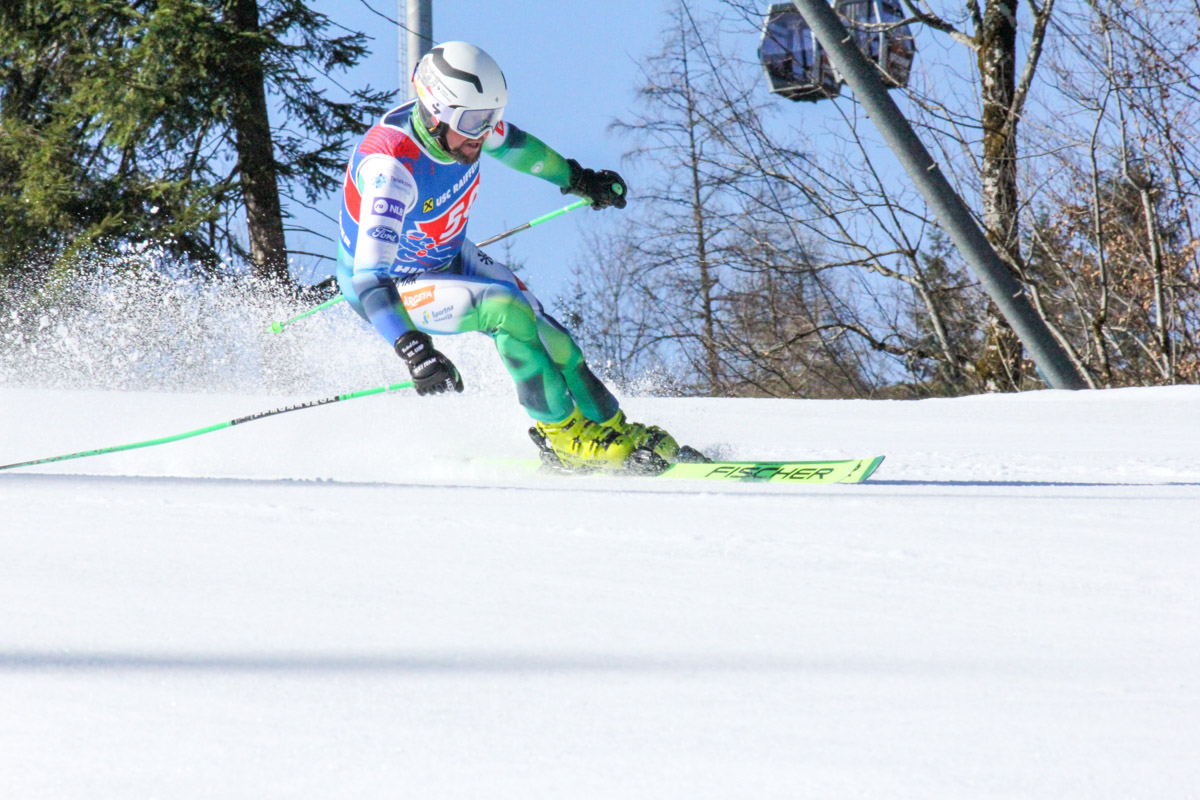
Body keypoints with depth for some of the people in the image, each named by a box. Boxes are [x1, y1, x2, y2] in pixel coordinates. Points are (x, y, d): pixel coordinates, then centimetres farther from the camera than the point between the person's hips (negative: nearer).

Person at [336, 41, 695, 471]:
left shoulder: (463, 118, -17)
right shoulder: (391, 165, -39)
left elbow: (509, 143, 10)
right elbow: (371, 277, -43)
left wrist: (578, 178, 23)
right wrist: (414, 350, -55)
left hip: (449, 257, 7)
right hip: (390, 285, -7)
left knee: (549, 337, -4)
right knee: (505, 309, -28)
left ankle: (614, 432, 13)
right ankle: (561, 432, -13)